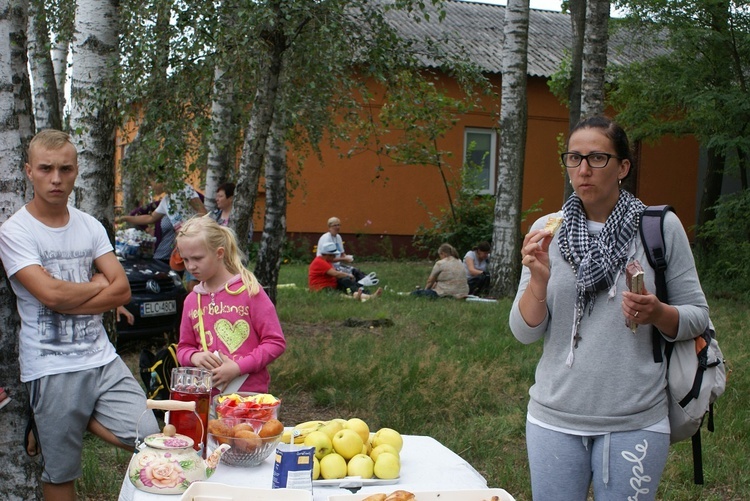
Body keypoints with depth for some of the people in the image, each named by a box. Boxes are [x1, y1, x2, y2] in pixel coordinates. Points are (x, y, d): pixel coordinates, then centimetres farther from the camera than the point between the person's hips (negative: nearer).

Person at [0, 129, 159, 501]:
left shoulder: (91, 227, 7)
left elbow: (122, 290, 0)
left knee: (150, 438, -5)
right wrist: (98, 284, -3)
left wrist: (70, 300, -13)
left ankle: (59, 424, 11)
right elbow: (52, 293, -18)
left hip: (102, 359, 4)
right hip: (52, 369, -4)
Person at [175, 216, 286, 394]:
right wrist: (194, 356, -5)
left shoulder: (249, 290, -5)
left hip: (250, 392, -4)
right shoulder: (192, 300, 9)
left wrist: (238, 367, -15)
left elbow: (276, 342, -6)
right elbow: (184, 347, 19)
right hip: (206, 395, 4)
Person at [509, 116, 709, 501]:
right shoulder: (547, 230, 1)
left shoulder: (661, 227, -3)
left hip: (635, 423, -2)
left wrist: (657, 314, -19)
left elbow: (697, 316, 2)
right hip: (554, 419, 2)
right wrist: (539, 279, -19)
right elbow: (524, 333, -1)